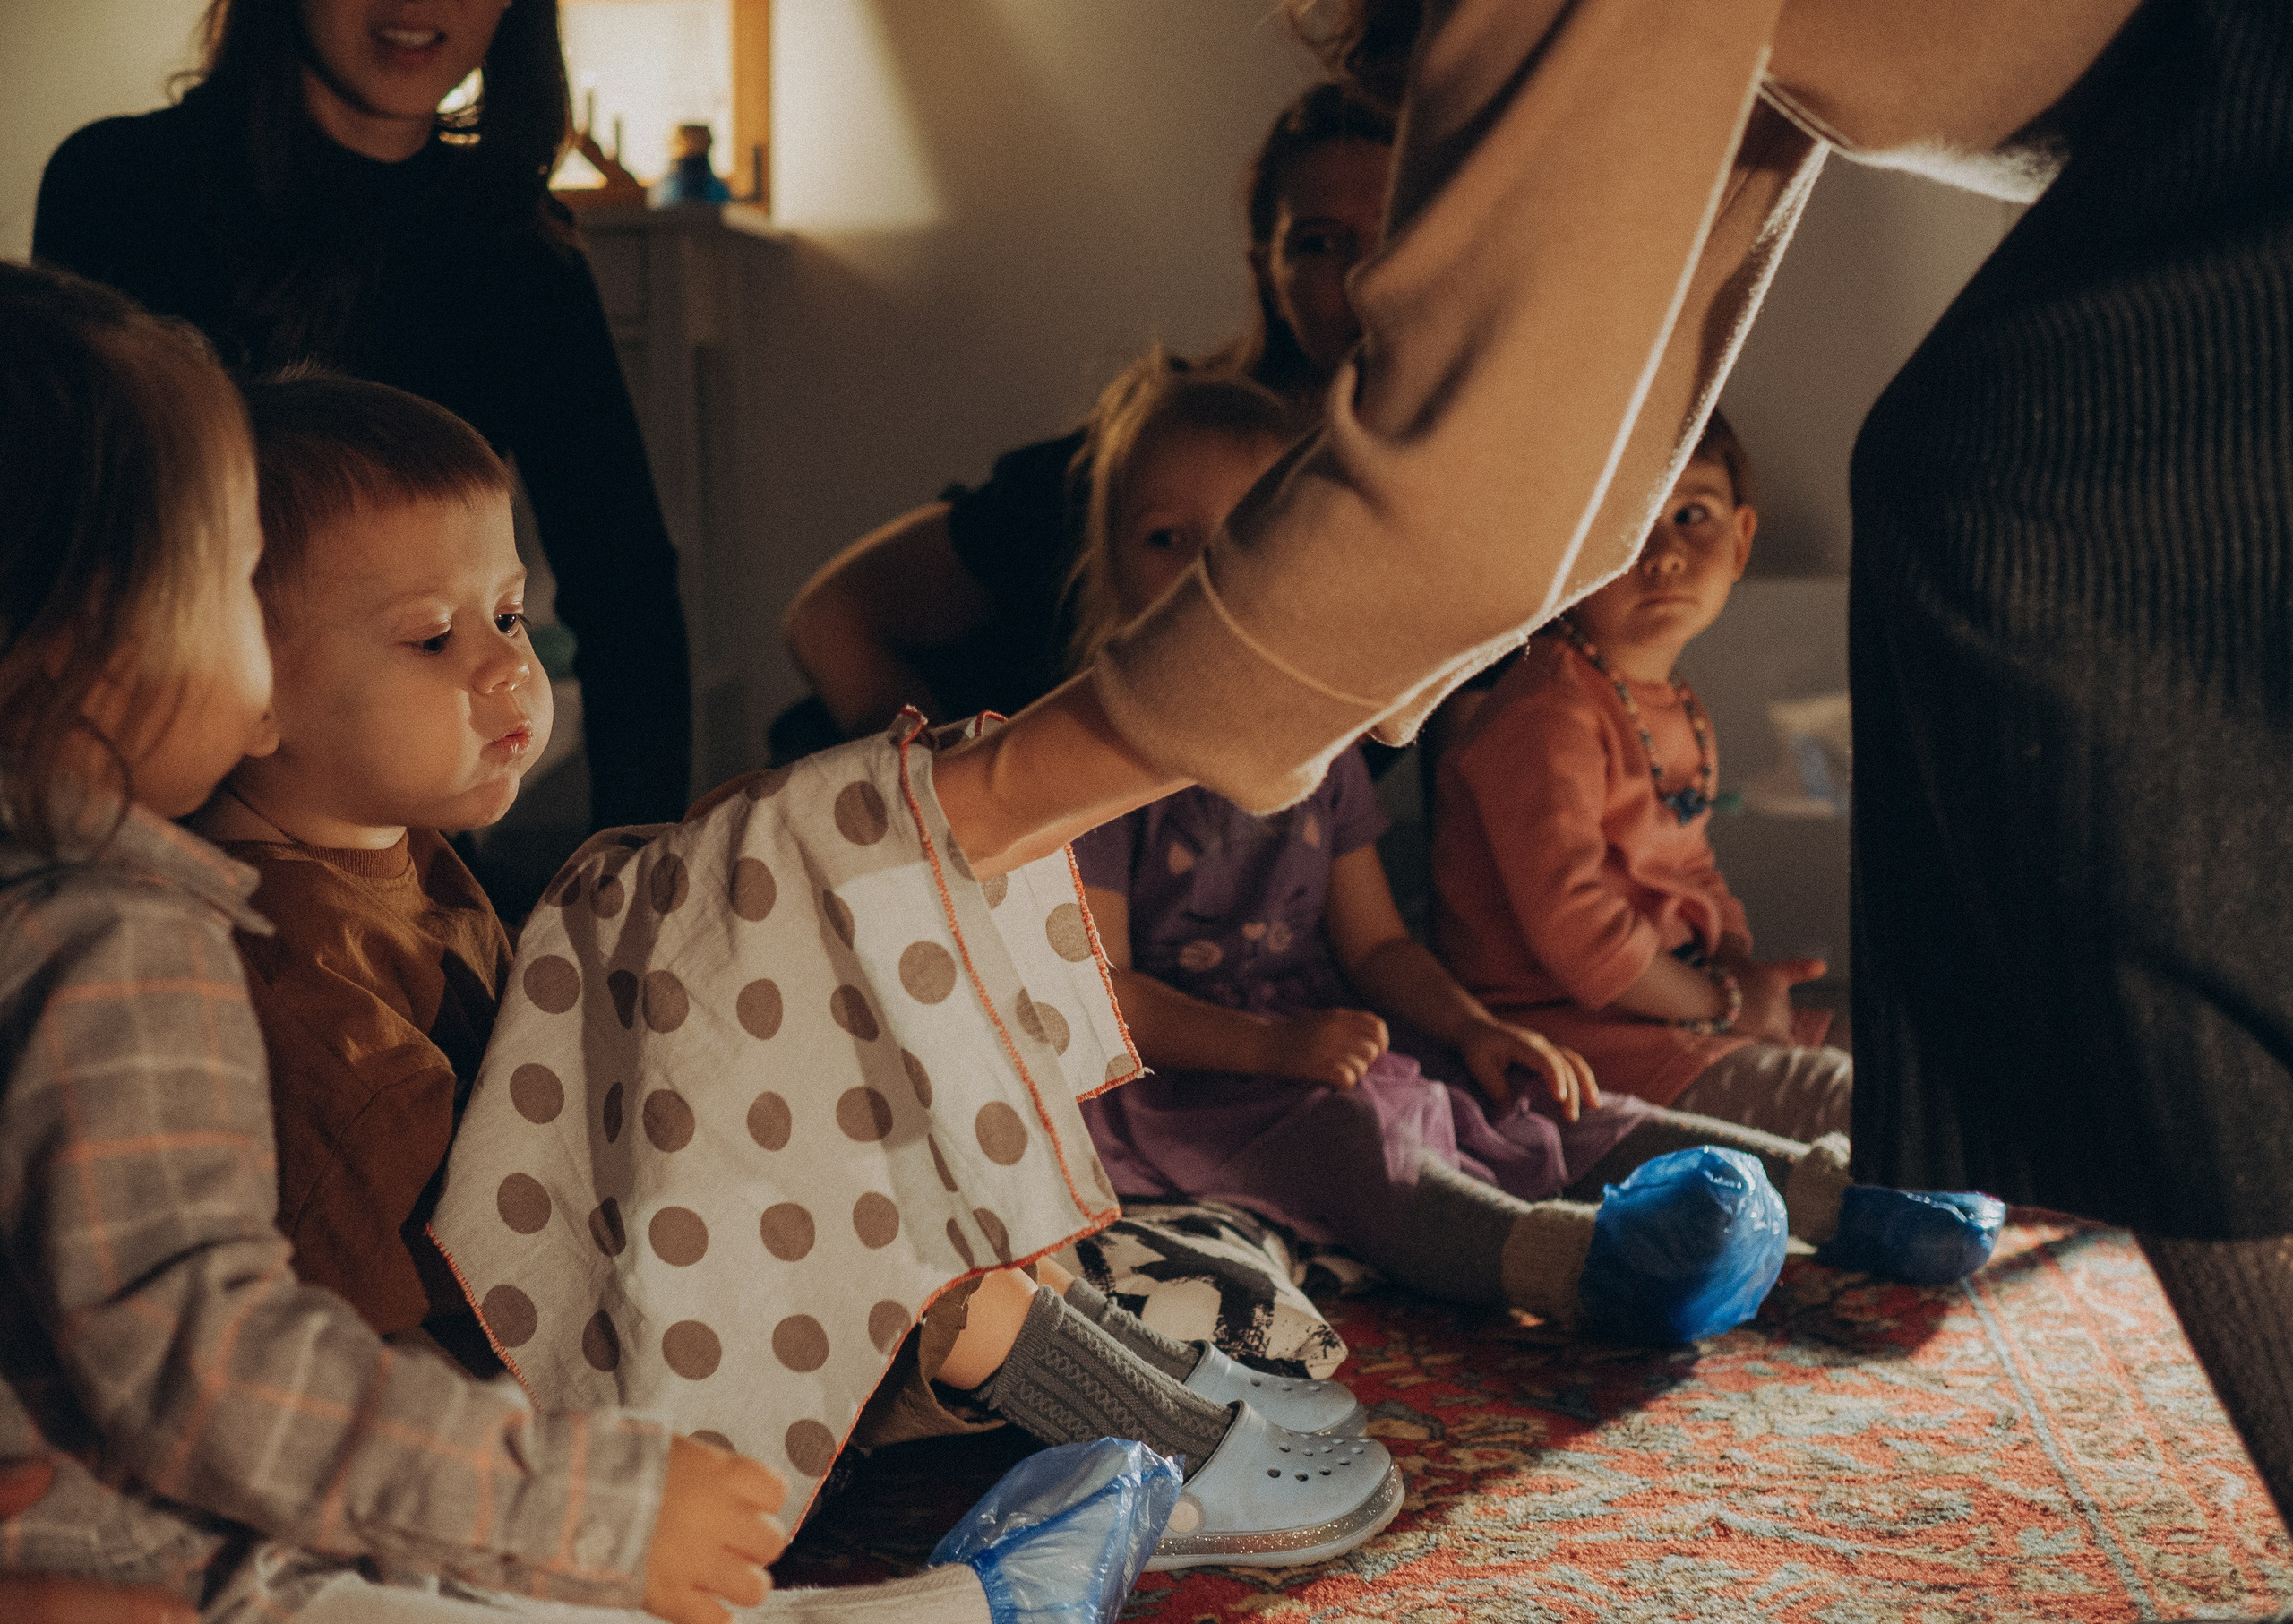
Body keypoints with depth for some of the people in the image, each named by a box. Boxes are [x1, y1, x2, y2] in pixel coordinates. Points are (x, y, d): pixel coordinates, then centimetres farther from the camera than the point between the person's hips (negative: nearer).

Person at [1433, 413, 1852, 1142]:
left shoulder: (1678, 712, 13)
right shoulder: (1545, 717, -21)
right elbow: (1569, 923, -25)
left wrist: (1742, 966, 0)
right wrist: (1723, 1002, -14)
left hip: (1676, 995, 10)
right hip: (1567, 1024, -10)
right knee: (1849, 1103, -19)